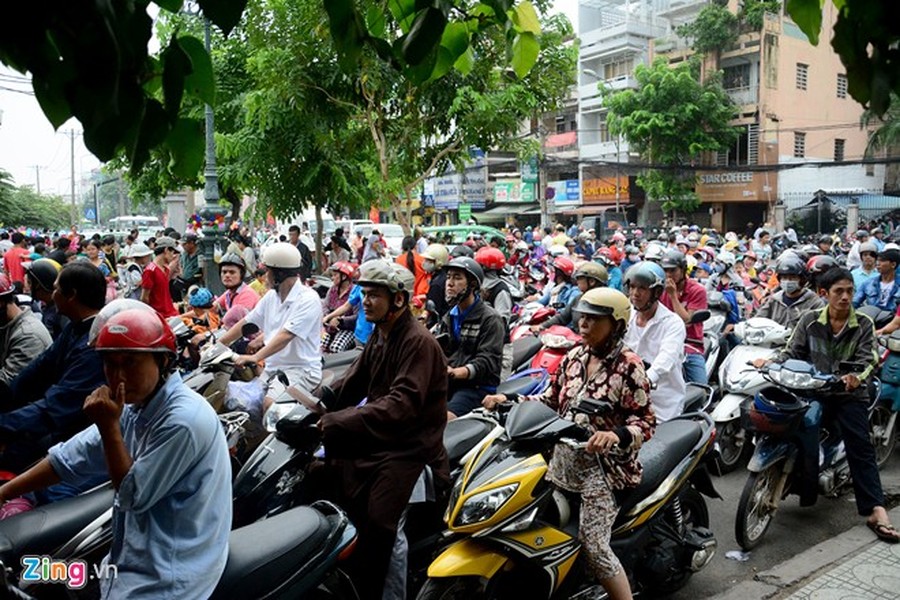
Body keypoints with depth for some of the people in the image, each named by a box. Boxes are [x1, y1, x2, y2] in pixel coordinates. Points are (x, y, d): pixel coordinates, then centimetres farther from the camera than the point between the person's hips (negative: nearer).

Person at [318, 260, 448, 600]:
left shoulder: (419, 342, -18)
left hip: (408, 447, -9)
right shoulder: (379, 335, 12)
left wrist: (337, 421, -33)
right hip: (376, 435, 9)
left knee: (375, 523, -21)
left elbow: (402, 404, -29)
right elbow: (352, 384, 12)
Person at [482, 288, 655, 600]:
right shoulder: (574, 357, 8)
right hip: (563, 460, 7)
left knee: (593, 546, -12)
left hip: (603, 466, -7)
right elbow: (552, 400, 15)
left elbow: (646, 421, -13)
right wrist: (509, 401, 4)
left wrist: (615, 435, -32)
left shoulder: (629, 366, -11)